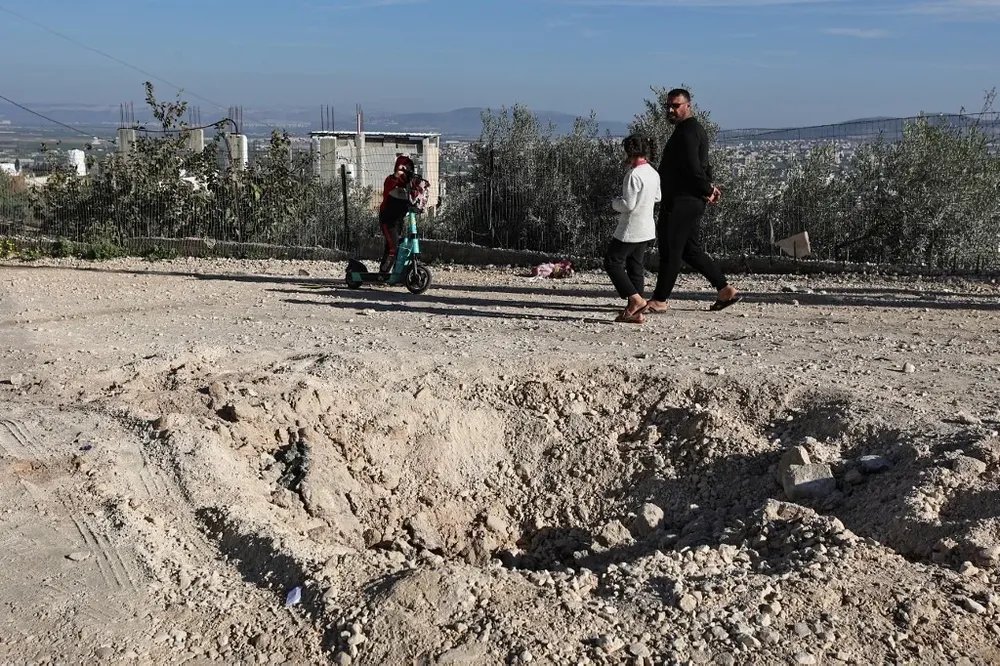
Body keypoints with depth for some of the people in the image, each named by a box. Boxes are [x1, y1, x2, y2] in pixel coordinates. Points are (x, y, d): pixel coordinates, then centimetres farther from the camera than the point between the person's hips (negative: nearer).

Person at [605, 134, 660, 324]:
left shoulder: (634, 175, -20)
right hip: (647, 229, 9)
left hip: (630, 229, -9)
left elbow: (628, 204, -22)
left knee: (612, 262, 2)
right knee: (635, 267, 12)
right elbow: (657, 197, 20)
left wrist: (615, 202, -4)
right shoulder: (653, 173, 7)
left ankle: (635, 299, -6)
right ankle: (635, 312, 14)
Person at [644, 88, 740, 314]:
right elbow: (701, 166, 21)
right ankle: (725, 290, 16)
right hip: (691, 201, 11)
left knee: (670, 250, -4)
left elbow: (693, 168, -22)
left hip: (681, 202, -11)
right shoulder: (694, 129, 19)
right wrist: (709, 187, 8)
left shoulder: (687, 132, -15)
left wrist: (707, 190, -10)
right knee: (691, 250, 14)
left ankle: (659, 301, 4)